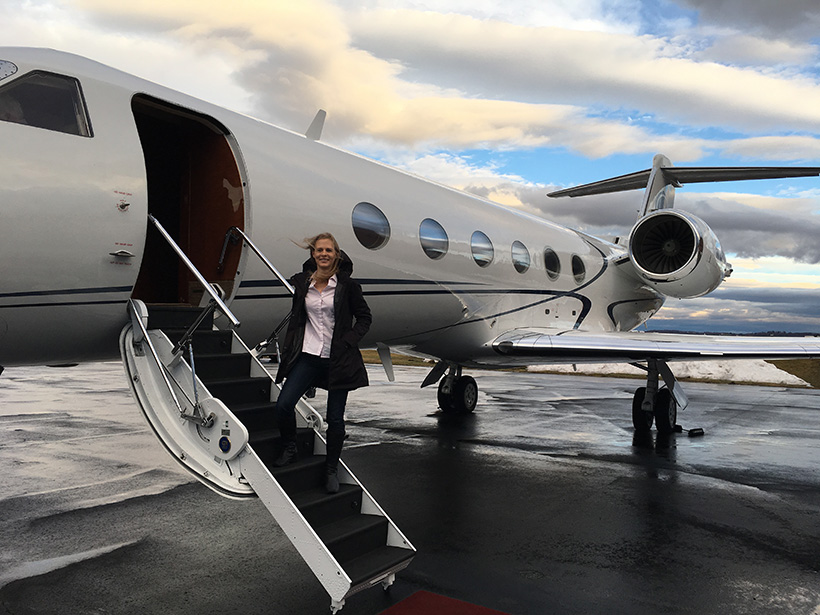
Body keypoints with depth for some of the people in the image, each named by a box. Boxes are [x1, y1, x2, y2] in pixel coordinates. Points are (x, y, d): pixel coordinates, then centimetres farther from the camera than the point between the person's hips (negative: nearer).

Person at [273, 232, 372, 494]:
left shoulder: (347, 285, -3)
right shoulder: (300, 283, 5)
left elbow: (365, 317, 4)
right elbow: (295, 317, 20)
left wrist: (349, 342, -7)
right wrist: (290, 348, 10)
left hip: (338, 359, -2)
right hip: (307, 355, 2)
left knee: (335, 418, 4)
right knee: (283, 404, -11)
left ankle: (331, 469, 24)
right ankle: (289, 449, 18)